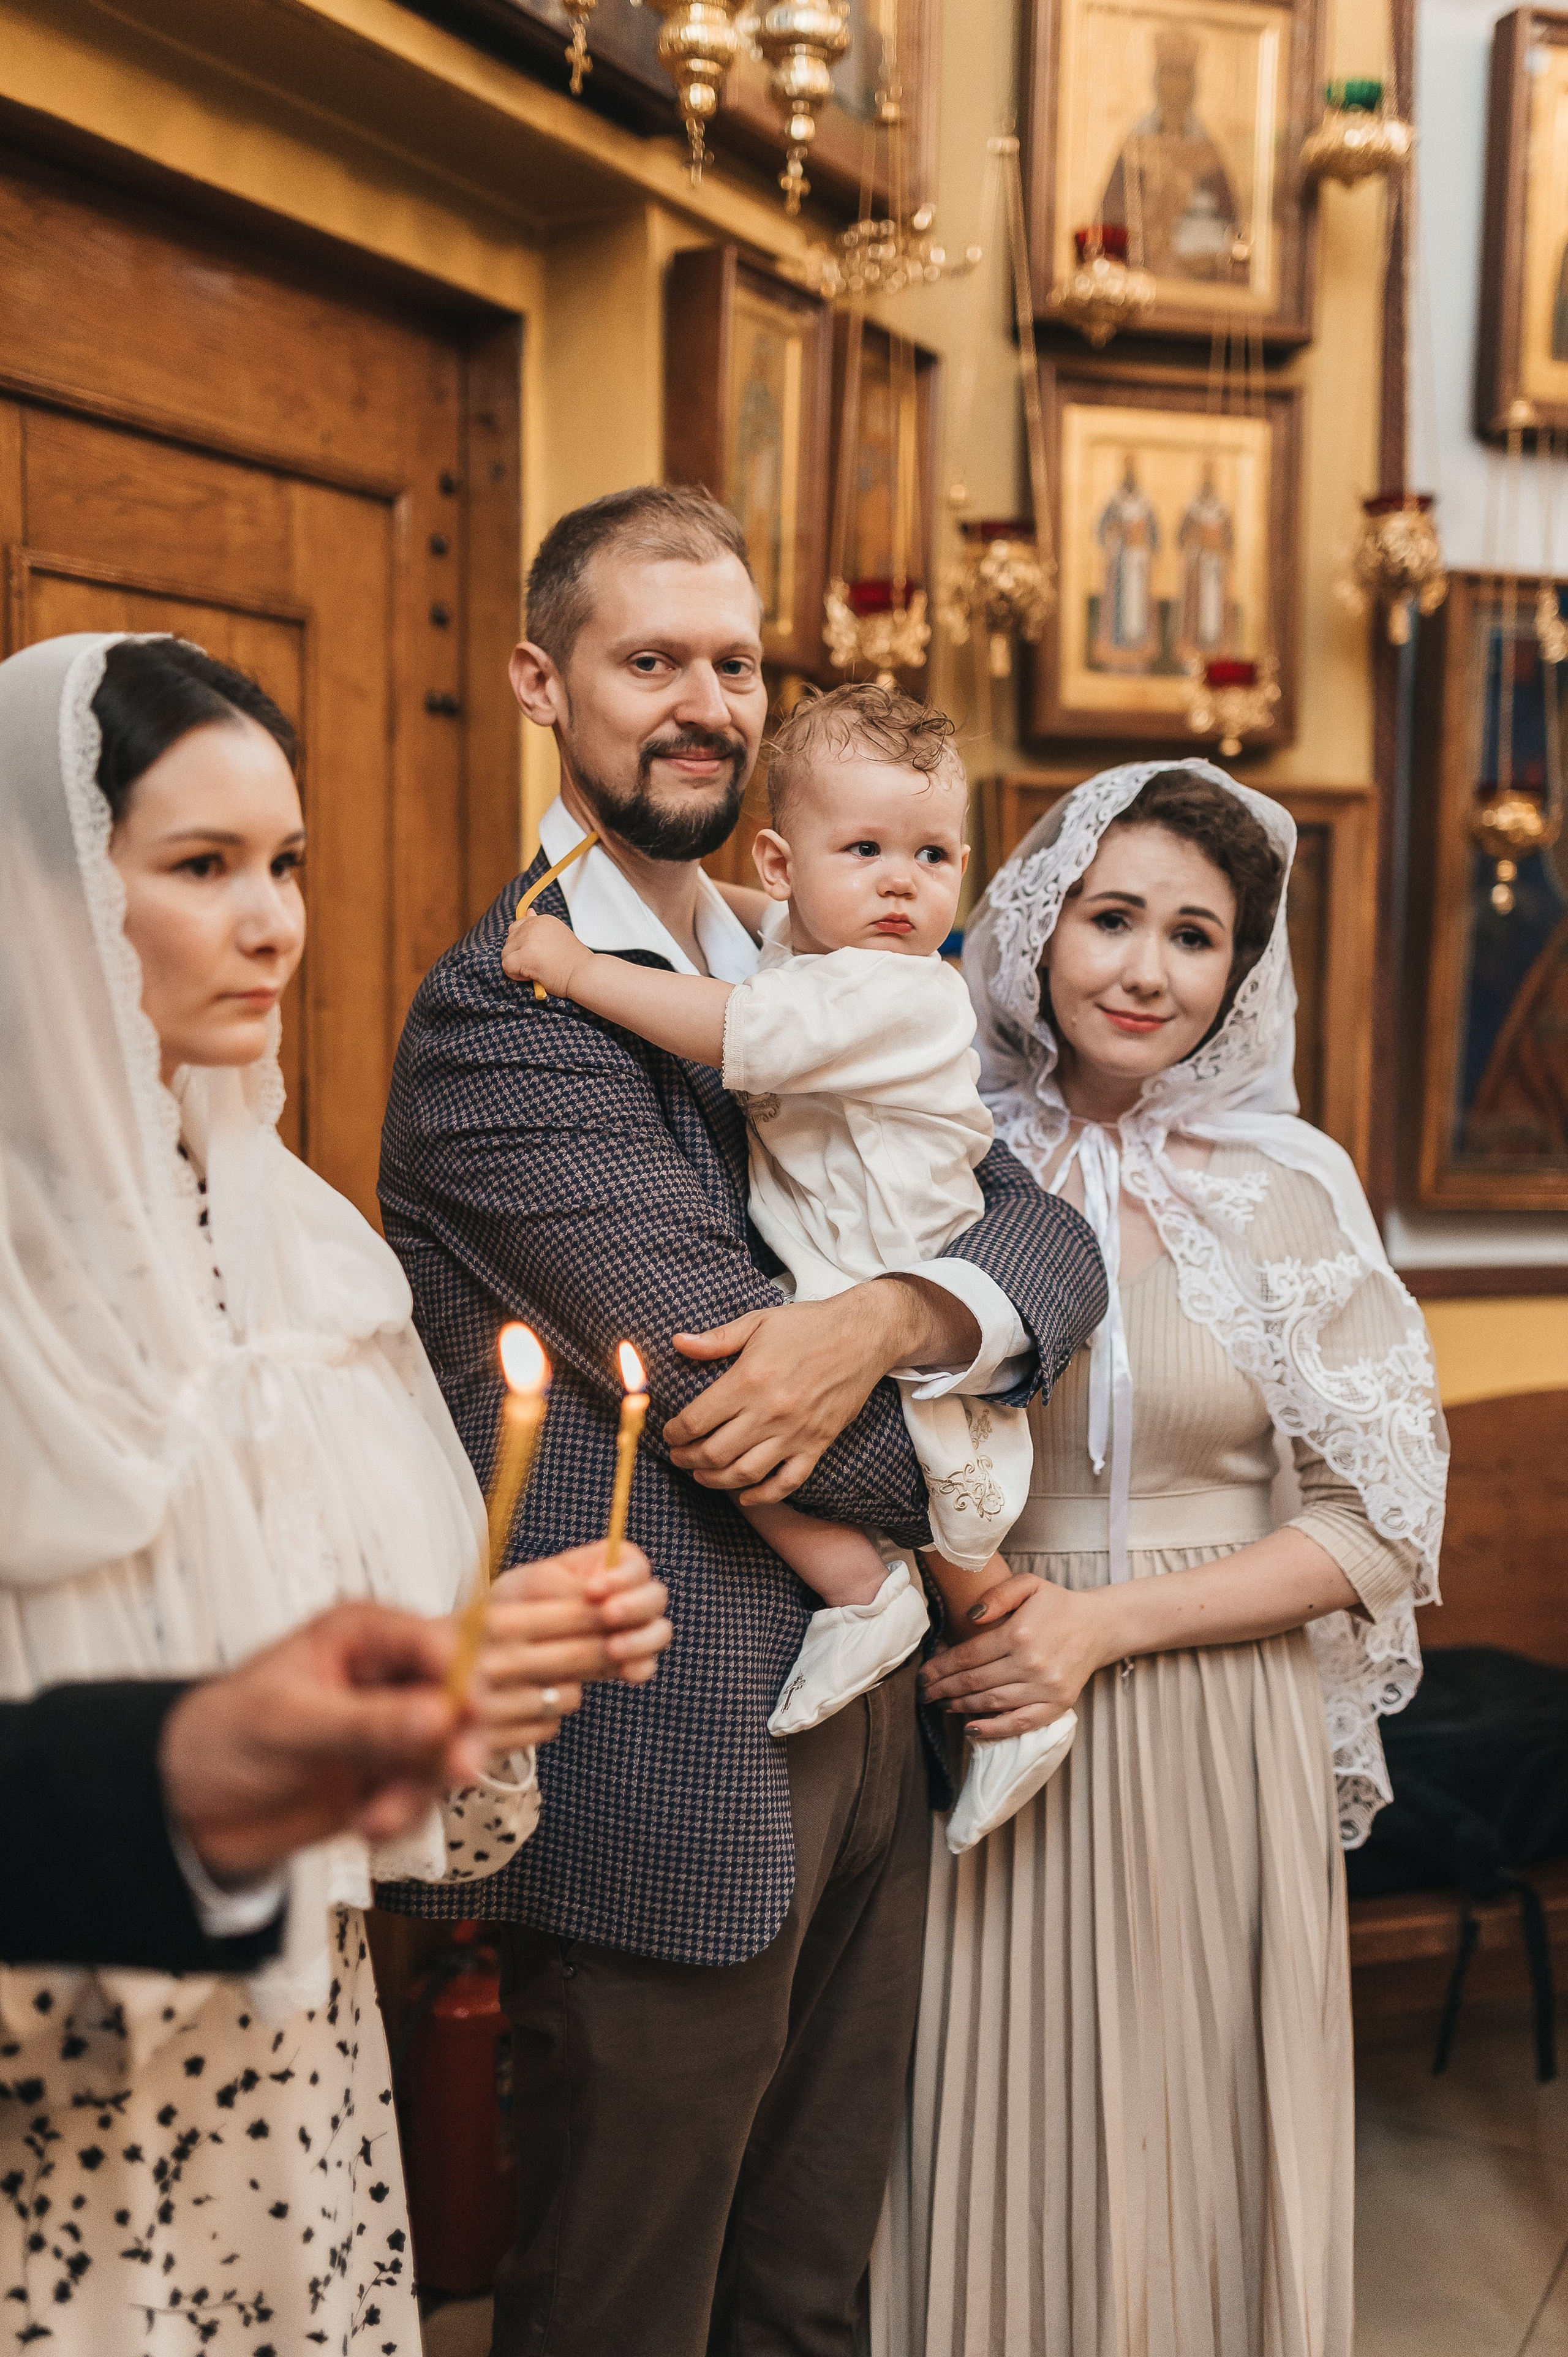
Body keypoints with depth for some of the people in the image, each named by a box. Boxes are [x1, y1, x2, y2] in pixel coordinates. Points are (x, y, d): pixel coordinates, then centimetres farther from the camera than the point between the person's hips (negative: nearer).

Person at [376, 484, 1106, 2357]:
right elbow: (723, 1405, -20)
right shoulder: (504, 1014, -15)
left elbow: (1049, 1239, 2)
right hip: (664, 1783, -7)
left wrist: (886, 1321, -21)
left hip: (857, 1739, 7)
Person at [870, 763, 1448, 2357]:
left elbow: (1386, 1521, -5)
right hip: (977, 1730, 1)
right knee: (985, 2152, 11)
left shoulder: (1290, 1184, -4)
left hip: (1215, 1746, 0)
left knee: (1193, 2149, 11)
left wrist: (1110, 1622, -13)